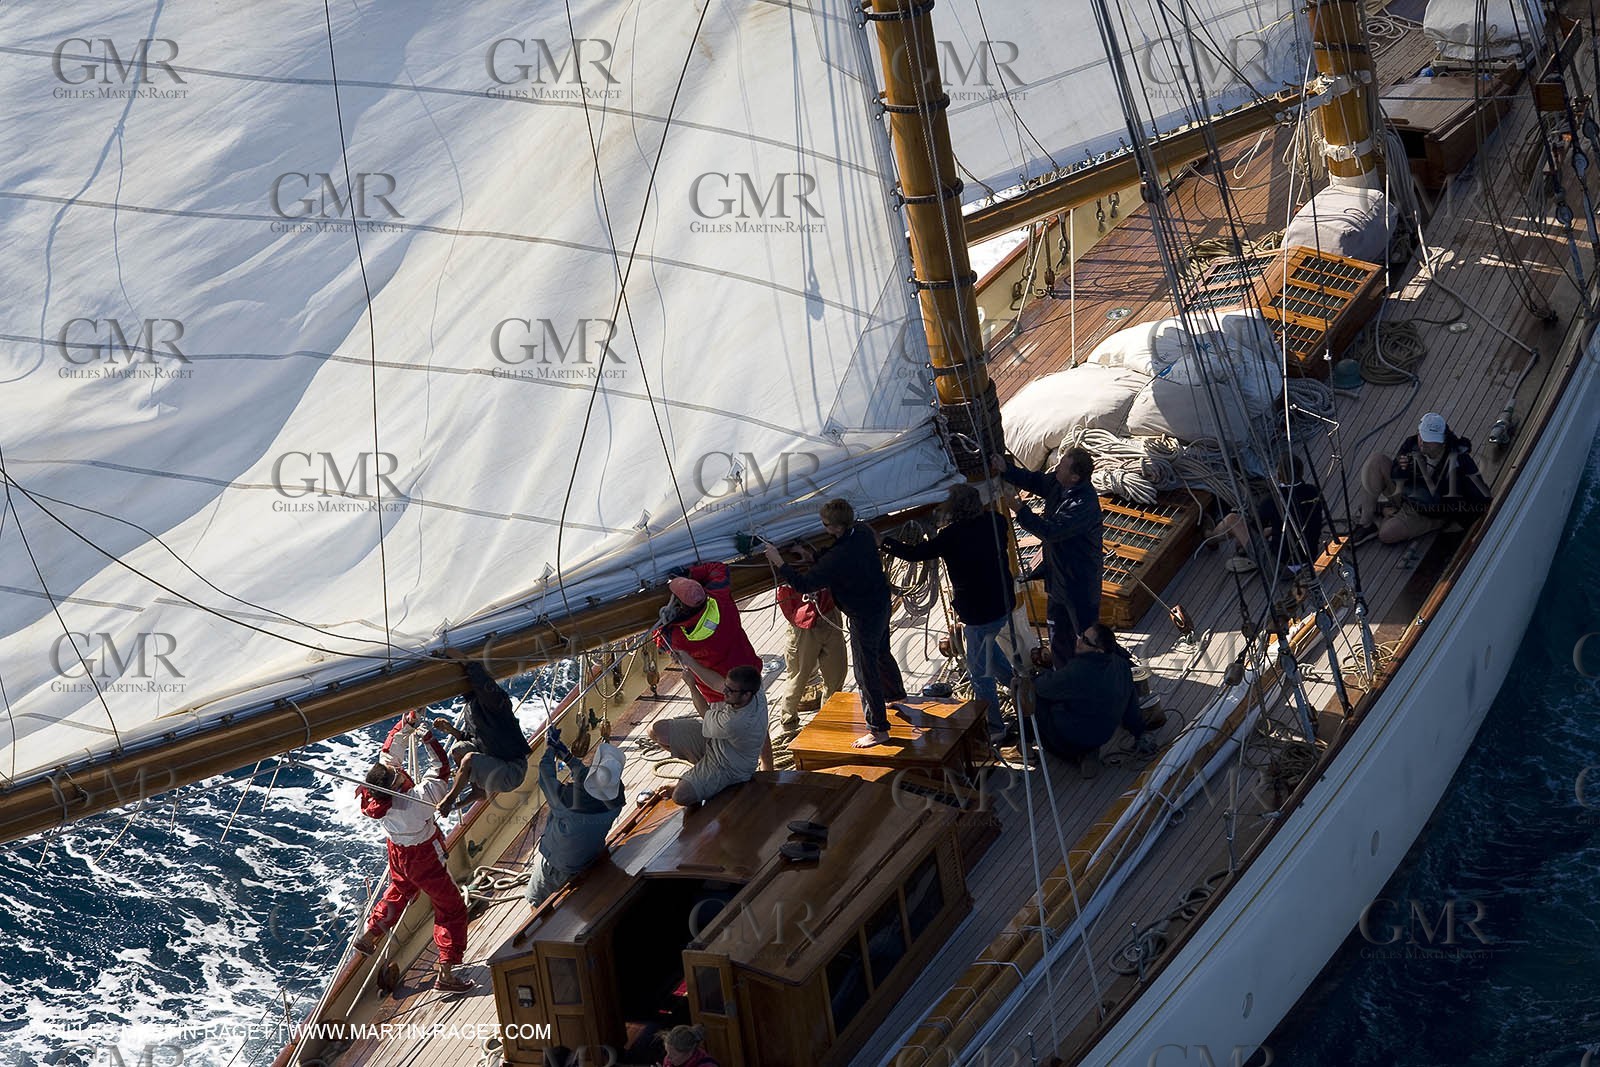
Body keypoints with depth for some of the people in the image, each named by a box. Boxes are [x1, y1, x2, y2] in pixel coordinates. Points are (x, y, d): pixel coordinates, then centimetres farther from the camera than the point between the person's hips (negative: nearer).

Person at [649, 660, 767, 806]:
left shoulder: (736, 724, -44)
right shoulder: (756, 694, -25)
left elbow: (705, 714, -21)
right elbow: (719, 683, -6)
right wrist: (690, 662, -9)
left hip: (729, 768, -8)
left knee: (681, 796, -25)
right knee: (657, 729, 0)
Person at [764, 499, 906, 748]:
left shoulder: (837, 559, -36)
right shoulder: (863, 531, -10)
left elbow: (804, 584, -30)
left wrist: (778, 562, -22)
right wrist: (813, 556, 1)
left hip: (864, 617, -9)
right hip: (881, 604, 9)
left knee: (866, 671, 3)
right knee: (882, 653, 32)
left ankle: (878, 729, 13)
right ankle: (896, 695, 56)